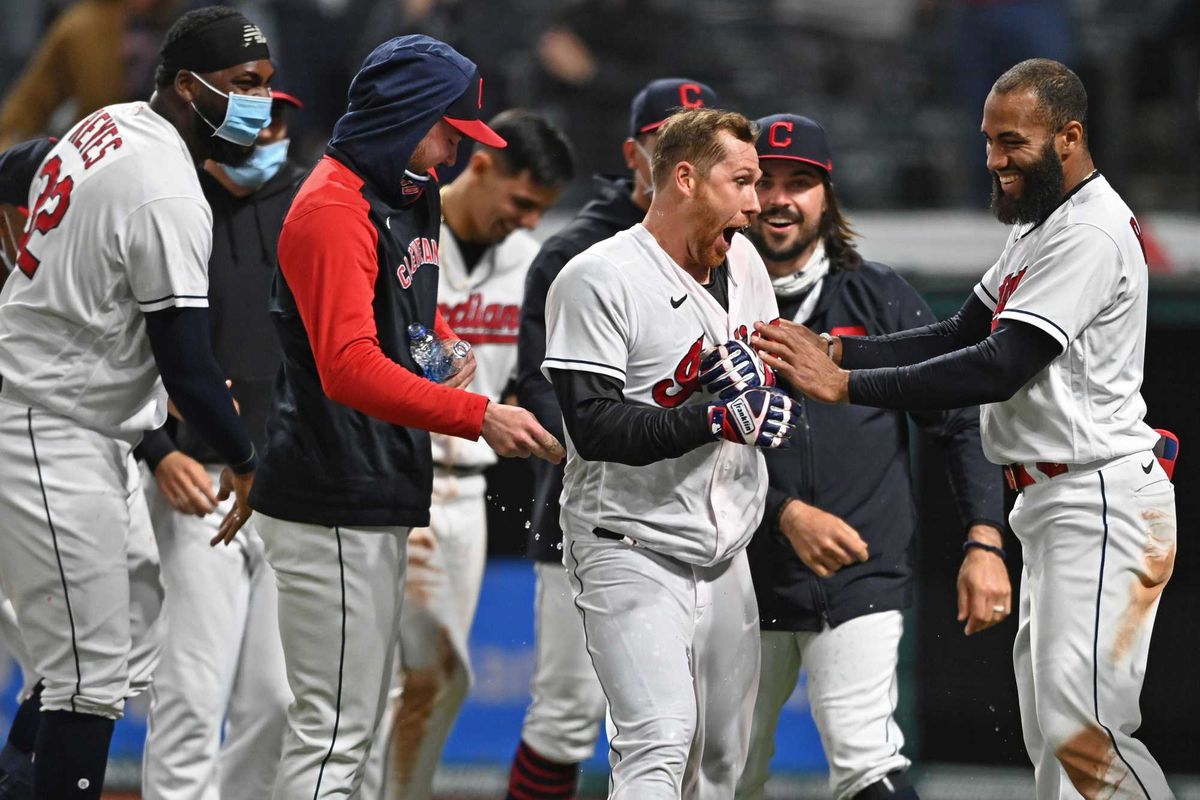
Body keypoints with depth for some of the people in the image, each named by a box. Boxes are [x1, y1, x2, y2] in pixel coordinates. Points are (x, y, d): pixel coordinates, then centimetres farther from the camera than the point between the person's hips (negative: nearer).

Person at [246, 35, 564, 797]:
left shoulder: (410, 199, 15)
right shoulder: (334, 210, -17)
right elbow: (350, 368, -27)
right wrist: (477, 416, -33)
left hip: (385, 498, 11)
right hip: (334, 509, -11)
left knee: (362, 719, 15)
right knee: (332, 732, -11)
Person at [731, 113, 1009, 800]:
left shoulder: (881, 299, 4)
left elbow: (962, 420, 5)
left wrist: (985, 543, -6)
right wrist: (787, 513, -19)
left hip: (862, 581, -2)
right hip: (745, 582, 2)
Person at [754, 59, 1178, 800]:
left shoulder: (1091, 233, -17)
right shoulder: (1041, 225, 17)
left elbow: (999, 369, -24)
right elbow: (962, 337, 17)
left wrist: (845, 385, -24)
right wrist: (836, 352, 2)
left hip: (1102, 505, -11)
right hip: (1054, 504, 11)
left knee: (1081, 726, -17)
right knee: (1047, 733, 10)